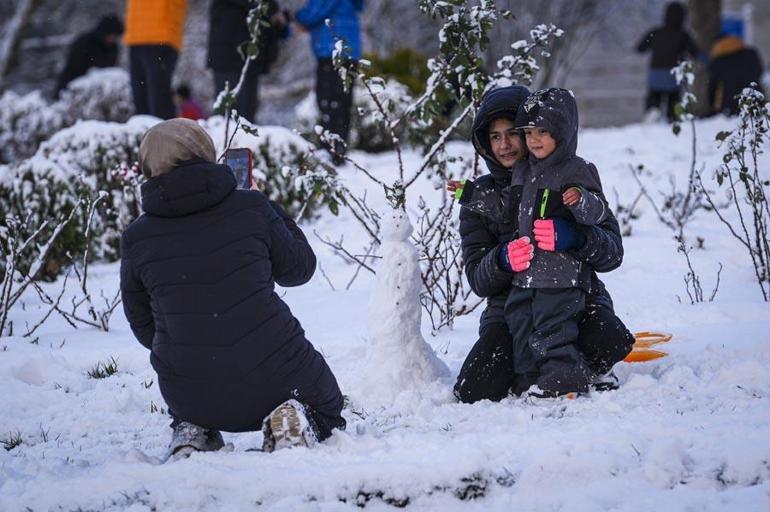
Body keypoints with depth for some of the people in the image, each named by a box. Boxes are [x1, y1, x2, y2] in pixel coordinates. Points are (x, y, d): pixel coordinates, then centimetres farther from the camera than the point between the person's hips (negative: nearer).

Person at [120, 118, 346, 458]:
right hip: (274, 376, -2)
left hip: (190, 397, 3)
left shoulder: (136, 239, -1)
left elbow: (145, 329, 9)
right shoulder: (251, 207, -6)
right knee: (325, 409, 27)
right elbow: (299, 269, 10)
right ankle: (296, 424, -6)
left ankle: (191, 430, 7)